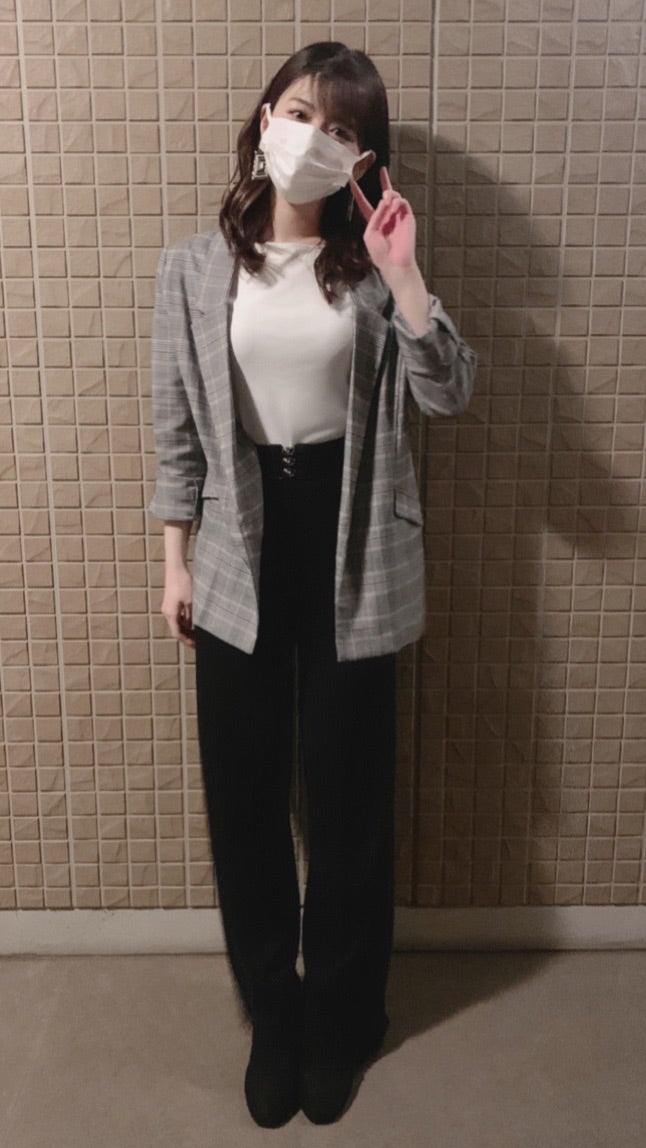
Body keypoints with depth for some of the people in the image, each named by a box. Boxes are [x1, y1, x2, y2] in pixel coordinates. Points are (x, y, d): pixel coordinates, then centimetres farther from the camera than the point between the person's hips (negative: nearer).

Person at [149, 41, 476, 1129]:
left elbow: (449, 392, -9)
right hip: (240, 552, 1)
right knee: (243, 796, 8)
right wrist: (175, 559, 4)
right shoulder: (192, 267, 2)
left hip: (351, 551, 0)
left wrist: (401, 272, -19)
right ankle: (271, 1017, 33)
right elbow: (176, 425, 5)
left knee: (349, 793, 9)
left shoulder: (371, 265, 1)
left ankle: (340, 1018, 34)